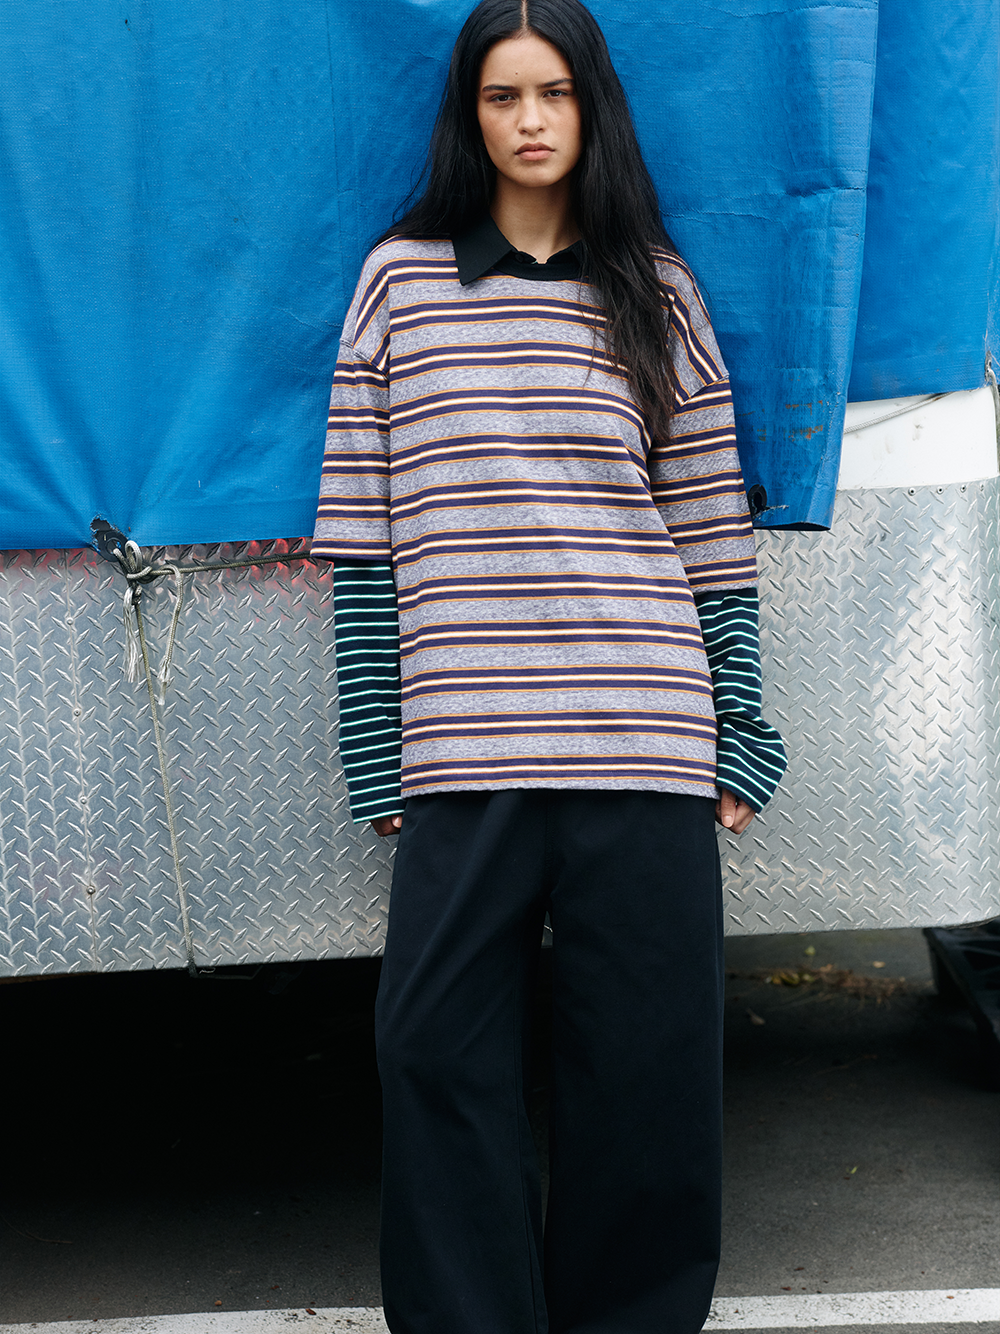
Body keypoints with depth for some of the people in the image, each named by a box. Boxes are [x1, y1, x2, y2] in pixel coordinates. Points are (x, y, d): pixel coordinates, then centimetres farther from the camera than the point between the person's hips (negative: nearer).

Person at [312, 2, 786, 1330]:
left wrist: (741, 743, 6)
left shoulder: (655, 288, 10)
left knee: (646, 1064, 6)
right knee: (439, 1052, 1)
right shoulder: (400, 277, 8)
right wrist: (374, 760, 1)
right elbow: (362, 534, 5)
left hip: (644, 744, 1)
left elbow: (713, 530, 9)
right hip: (462, 749, 0)